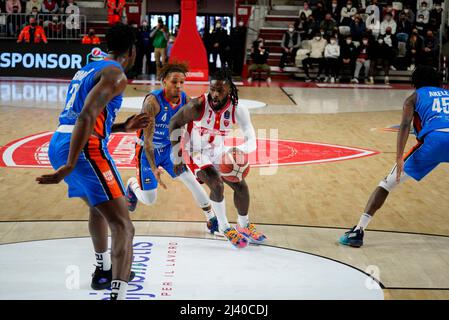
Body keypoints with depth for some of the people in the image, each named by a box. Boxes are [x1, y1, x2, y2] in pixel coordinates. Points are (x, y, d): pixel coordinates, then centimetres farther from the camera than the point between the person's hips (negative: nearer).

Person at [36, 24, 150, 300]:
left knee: (98, 206, 34)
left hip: (58, 144, 10)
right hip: (84, 149, -10)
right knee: (123, 227, -12)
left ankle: (104, 270, 51)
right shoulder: (115, 73, -5)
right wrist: (69, 166, -27)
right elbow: (86, 117, -20)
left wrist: (124, 127, 27)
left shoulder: (87, 70, 23)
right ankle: (118, 292, -26)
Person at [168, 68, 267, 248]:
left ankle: (244, 226, 31)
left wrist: (240, 149, -49)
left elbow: (252, 142, -25)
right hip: (197, 154, -4)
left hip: (220, 152, 4)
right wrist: (176, 158, -14)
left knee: (241, 186, 4)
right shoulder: (197, 106, -29)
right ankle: (224, 228, 0)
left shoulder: (238, 110, -21)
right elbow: (175, 124, -14)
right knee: (217, 185, -24)